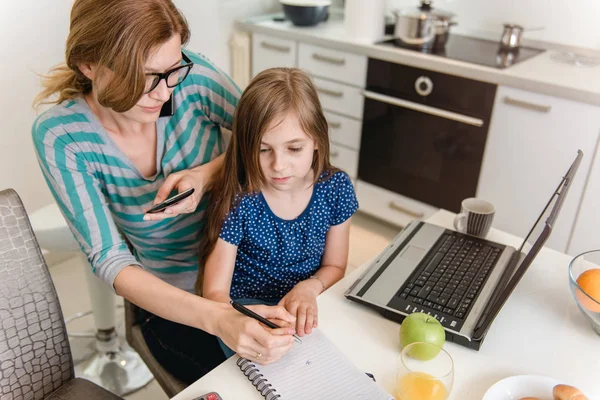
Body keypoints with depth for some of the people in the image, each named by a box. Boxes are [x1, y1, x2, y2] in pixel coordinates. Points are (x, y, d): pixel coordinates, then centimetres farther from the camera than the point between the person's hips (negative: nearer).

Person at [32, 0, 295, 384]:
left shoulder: (190, 77, -17)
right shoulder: (60, 137, -19)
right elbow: (111, 262, -23)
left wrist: (207, 173, -23)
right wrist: (219, 319, -39)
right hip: (173, 304, -1)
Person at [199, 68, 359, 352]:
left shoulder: (336, 187, -9)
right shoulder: (235, 200, -19)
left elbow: (334, 266, 5)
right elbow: (215, 291, -17)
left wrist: (309, 287, -17)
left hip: (307, 311, 3)